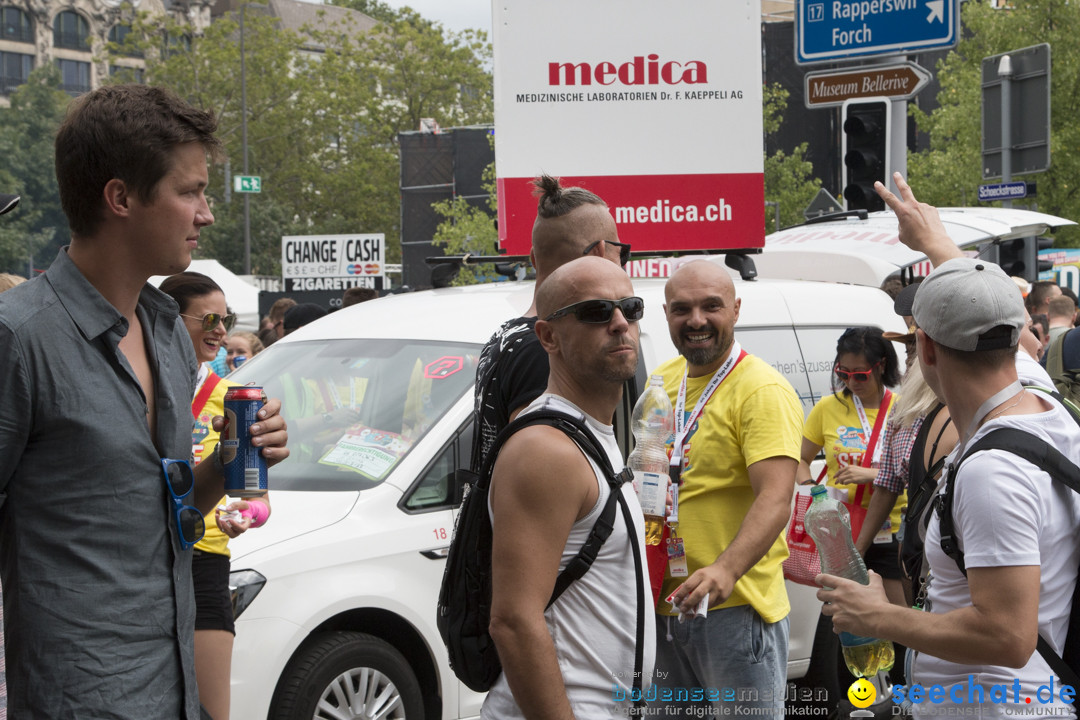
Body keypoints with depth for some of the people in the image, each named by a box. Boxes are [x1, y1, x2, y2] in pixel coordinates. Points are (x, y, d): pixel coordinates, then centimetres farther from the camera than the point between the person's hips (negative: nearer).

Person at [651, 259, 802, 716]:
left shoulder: (764, 391, -14)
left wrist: (726, 569, -40)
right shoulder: (661, 382, 9)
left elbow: (775, 499, -25)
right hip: (664, 603, 7)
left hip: (735, 608, -7)